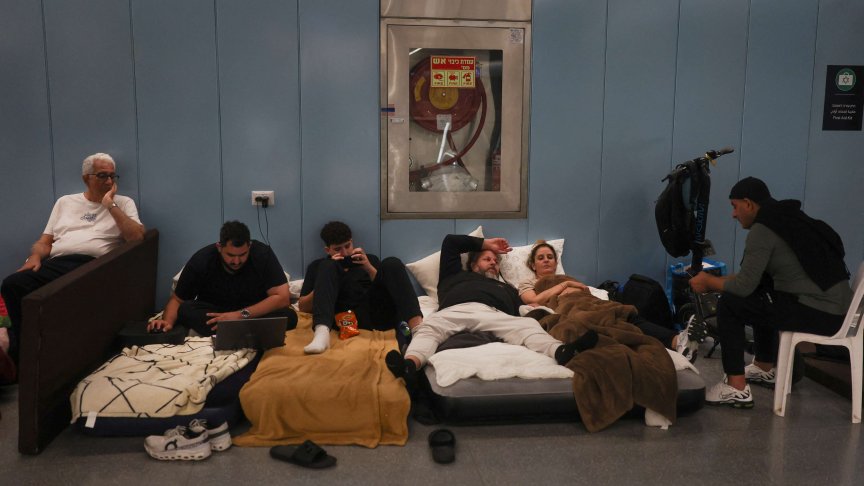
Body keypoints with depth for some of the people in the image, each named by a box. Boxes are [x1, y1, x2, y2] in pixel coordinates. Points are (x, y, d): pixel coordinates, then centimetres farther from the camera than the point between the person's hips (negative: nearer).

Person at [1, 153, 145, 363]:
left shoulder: (124, 203, 16)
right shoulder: (65, 202, 26)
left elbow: (137, 237, -2)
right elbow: (44, 241, 22)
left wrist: (110, 205, -2)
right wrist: (35, 256, -1)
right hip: (56, 263, 3)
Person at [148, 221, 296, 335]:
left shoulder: (263, 254, -19)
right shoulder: (201, 260, -15)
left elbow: (283, 298, -22)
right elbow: (177, 299, -6)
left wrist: (242, 314, -29)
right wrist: (168, 321, -27)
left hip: (256, 314, -1)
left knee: (289, 316, -30)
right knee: (186, 310, -28)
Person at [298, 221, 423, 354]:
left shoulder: (369, 259, 26)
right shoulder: (318, 266, 22)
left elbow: (388, 288, 13)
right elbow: (303, 307, 10)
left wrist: (369, 268, -2)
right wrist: (330, 272, -1)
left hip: (378, 315, 1)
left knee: (392, 263, -15)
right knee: (327, 267, -16)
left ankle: (417, 327, -38)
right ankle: (322, 332, -43)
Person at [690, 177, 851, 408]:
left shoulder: (762, 230, -12)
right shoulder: (788, 218, 17)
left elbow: (744, 286, -13)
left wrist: (709, 282, 4)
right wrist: (716, 280, 24)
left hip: (818, 313, -10)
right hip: (836, 308, 10)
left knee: (729, 305, -7)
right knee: (759, 295, 29)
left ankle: (737, 389, -4)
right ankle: (764, 369, 39)